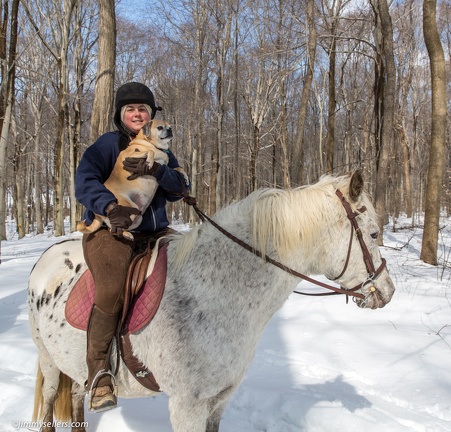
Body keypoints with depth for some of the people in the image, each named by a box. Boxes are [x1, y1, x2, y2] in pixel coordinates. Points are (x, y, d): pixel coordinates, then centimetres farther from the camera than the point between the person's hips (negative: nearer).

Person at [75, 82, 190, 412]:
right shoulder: (108, 144, 3)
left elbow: (180, 187, 4)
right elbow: (85, 181, -11)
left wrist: (155, 170, -16)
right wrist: (111, 207, -29)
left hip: (155, 231, 6)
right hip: (110, 229, -5)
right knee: (113, 289, -30)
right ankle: (99, 371, -15)